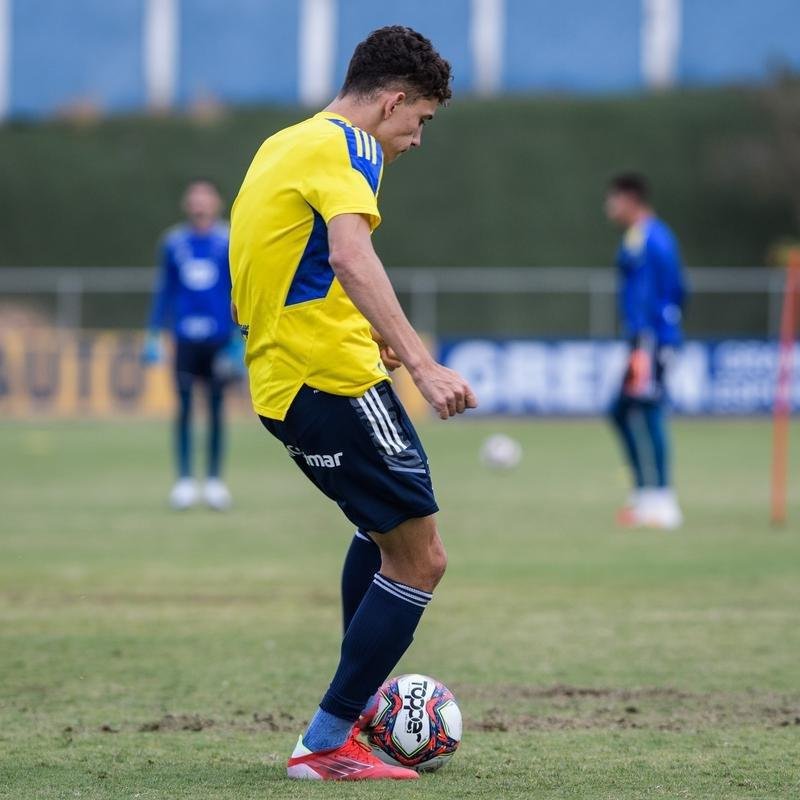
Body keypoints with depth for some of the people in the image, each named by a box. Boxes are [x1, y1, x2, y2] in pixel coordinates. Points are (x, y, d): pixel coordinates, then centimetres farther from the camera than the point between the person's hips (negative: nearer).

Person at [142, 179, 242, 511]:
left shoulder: (229, 242, 1)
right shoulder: (173, 243, 7)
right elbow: (164, 290, 13)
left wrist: (240, 339, -2)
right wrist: (154, 335, 10)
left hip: (218, 338, -1)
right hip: (185, 337, 1)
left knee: (216, 407, 3)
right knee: (184, 407, -2)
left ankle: (214, 480, 10)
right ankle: (184, 480, 3)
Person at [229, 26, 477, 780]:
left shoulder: (281, 146, 18)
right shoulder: (346, 147, -11)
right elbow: (351, 257, -28)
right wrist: (422, 364, -35)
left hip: (279, 378, 10)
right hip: (333, 379, -10)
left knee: (386, 528, 29)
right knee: (419, 560, -5)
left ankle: (356, 701, 31)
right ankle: (326, 744, -4)